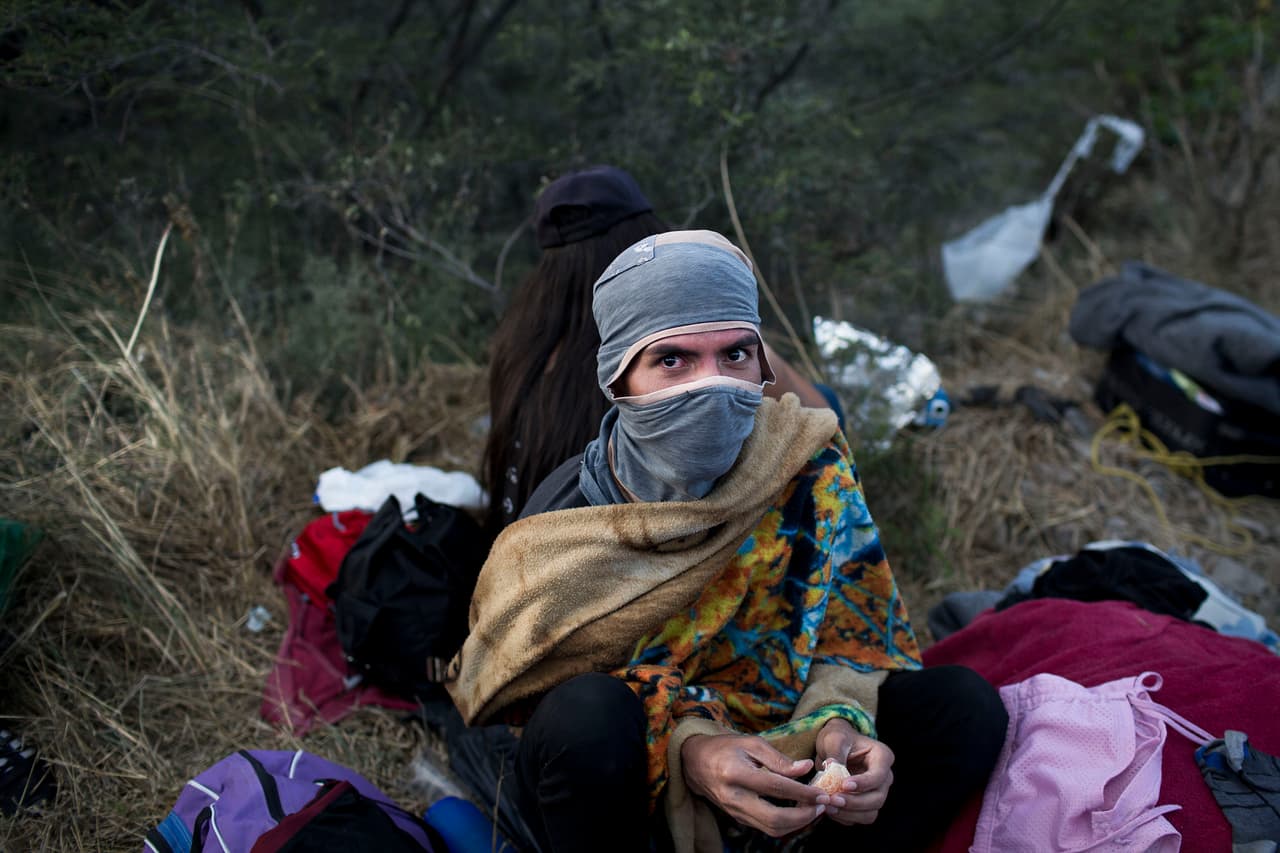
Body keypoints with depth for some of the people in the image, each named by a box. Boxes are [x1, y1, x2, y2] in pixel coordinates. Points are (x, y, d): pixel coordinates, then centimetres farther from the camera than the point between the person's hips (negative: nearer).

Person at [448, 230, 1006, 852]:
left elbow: (854, 632, -5)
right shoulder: (568, 518, -16)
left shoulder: (808, 462, -10)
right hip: (611, 798, -2)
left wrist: (839, 722, -28)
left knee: (962, 703, -16)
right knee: (589, 712, -36)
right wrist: (689, 751, -36)